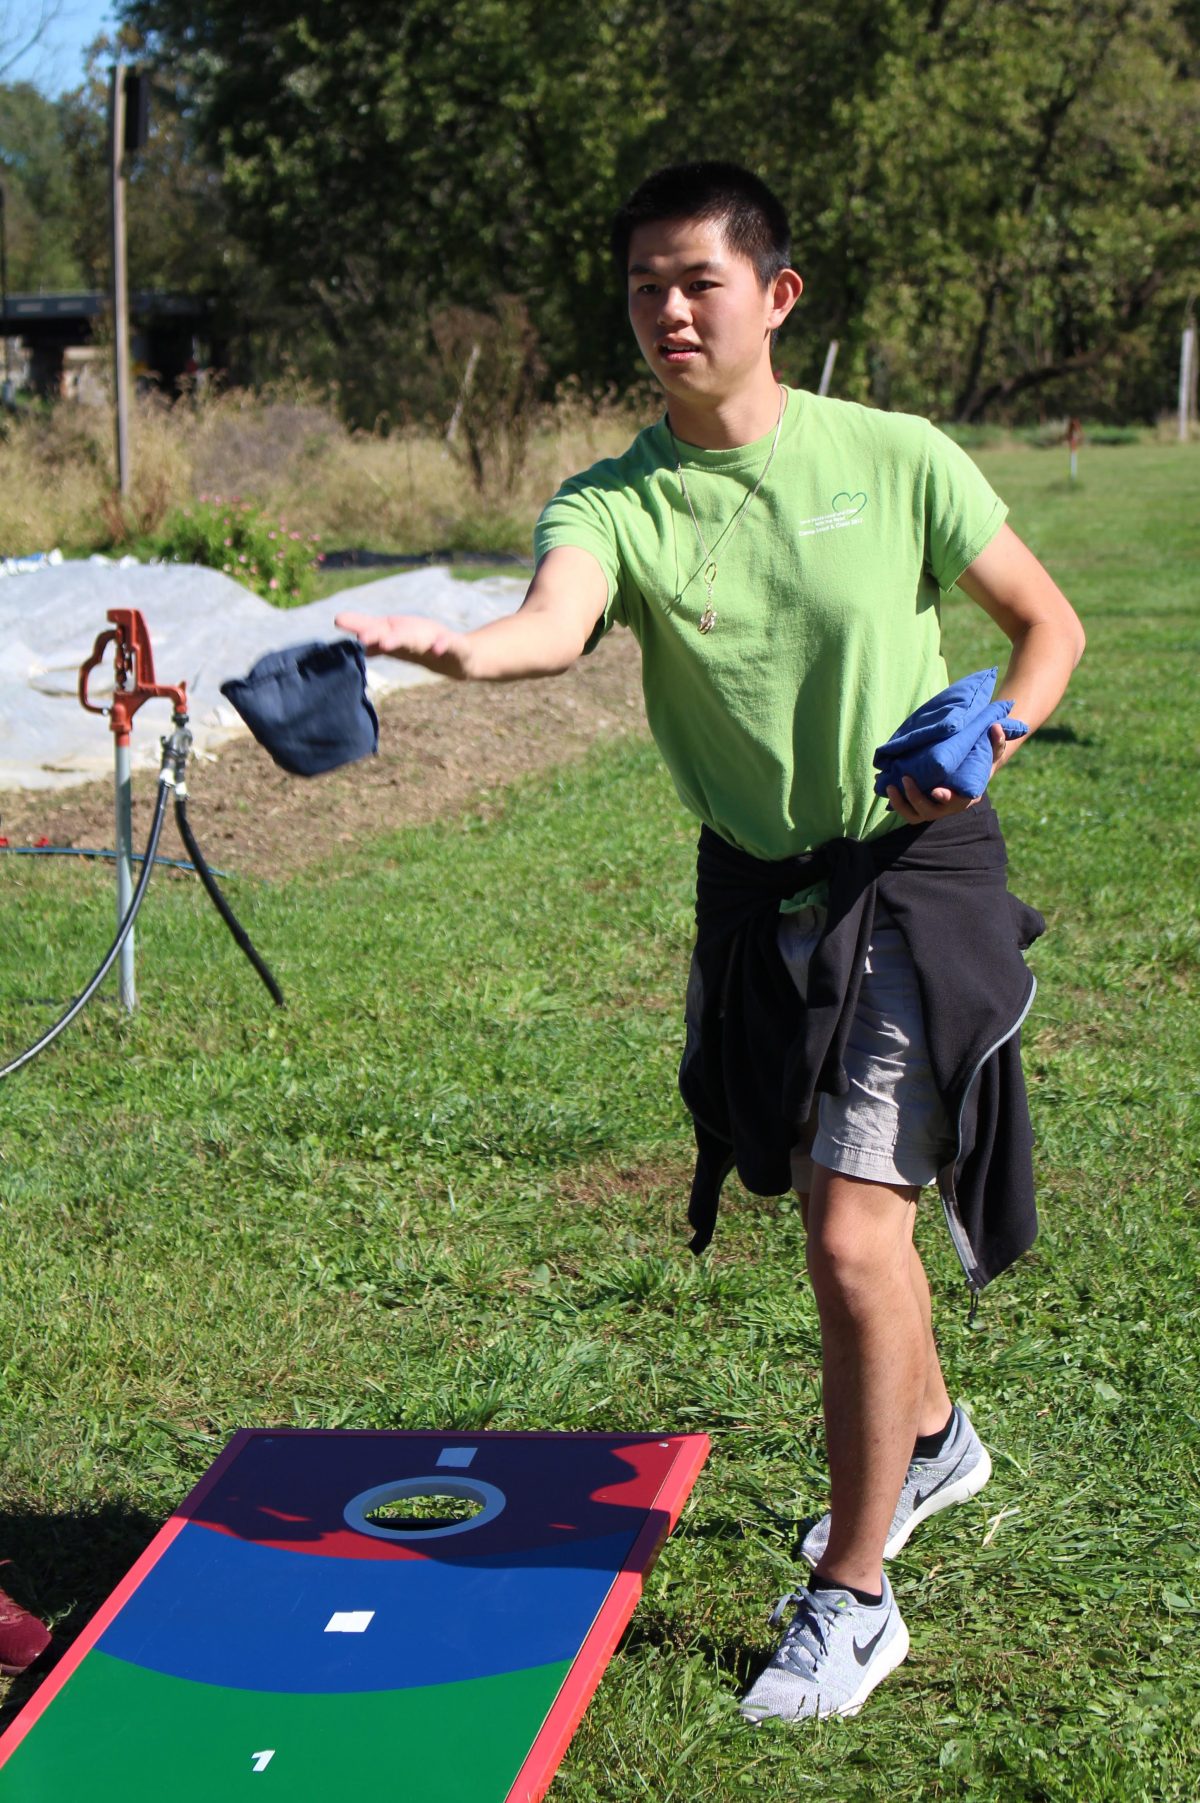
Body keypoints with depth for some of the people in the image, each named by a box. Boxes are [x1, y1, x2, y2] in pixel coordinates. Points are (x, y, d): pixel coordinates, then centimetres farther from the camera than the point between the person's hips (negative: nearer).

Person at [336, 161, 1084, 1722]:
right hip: (759, 891, 4)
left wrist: (988, 744, -17)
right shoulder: (615, 501, -7)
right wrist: (459, 648, -54)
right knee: (837, 1205, 20)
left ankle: (852, 1596, 8)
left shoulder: (893, 458, -9)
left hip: (917, 872, -4)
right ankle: (929, 1441, 50)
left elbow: (1048, 623, 2)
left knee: (854, 1237, -11)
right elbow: (556, 625, -31)